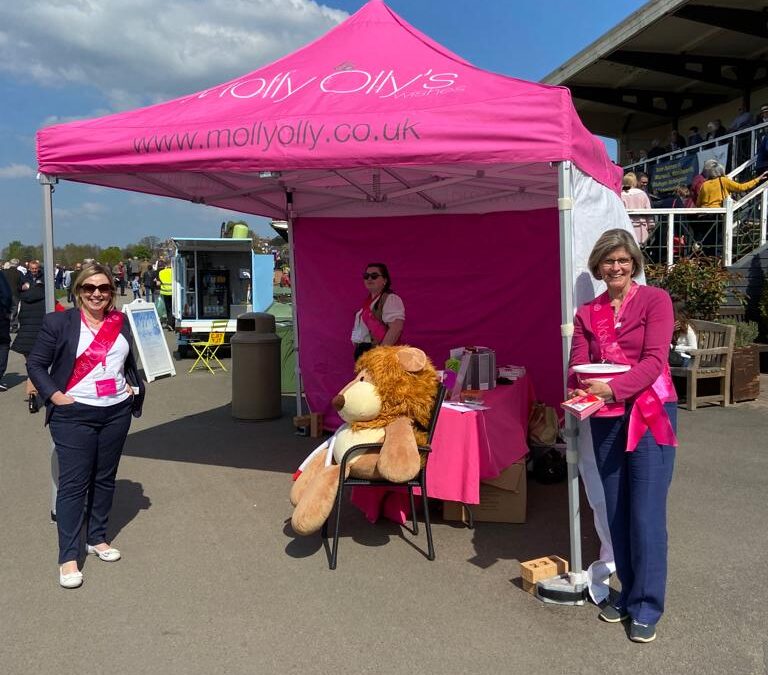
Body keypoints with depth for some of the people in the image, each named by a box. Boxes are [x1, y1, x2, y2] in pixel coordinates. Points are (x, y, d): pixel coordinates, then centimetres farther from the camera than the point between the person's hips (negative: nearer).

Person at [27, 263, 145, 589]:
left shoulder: (122, 322, 6)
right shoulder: (58, 322, -6)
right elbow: (35, 364, -2)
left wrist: (134, 385, 3)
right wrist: (55, 396, -13)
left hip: (117, 412, 4)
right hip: (74, 415, -4)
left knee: (105, 478, 14)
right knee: (73, 483, -2)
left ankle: (97, 538, 30)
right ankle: (68, 557, 6)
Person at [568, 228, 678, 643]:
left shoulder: (654, 300, -2)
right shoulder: (587, 313, 11)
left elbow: (654, 360, -12)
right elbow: (577, 366, 3)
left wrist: (613, 388, -25)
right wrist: (580, 394, -19)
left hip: (650, 413, -4)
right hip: (606, 420, 4)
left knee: (646, 512, -3)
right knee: (616, 511, 10)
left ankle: (646, 608, 10)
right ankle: (628, 592, 27)